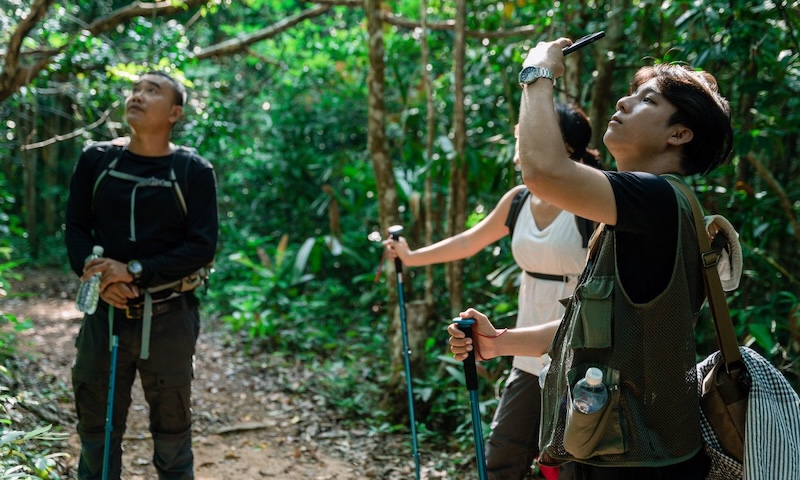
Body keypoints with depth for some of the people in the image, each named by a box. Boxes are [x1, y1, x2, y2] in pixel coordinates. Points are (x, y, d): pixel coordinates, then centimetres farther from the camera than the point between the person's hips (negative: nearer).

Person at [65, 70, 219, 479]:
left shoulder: (194, 171, -4)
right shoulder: (95, 160, 5)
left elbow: (202, 246, -10)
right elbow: (75, 227, 5)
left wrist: (133, 271, -20)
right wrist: (98, 276, -15)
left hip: (168, 318, -2)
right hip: (105, 312, 2)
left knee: (172, 431, 10)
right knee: (97, 430, 10)